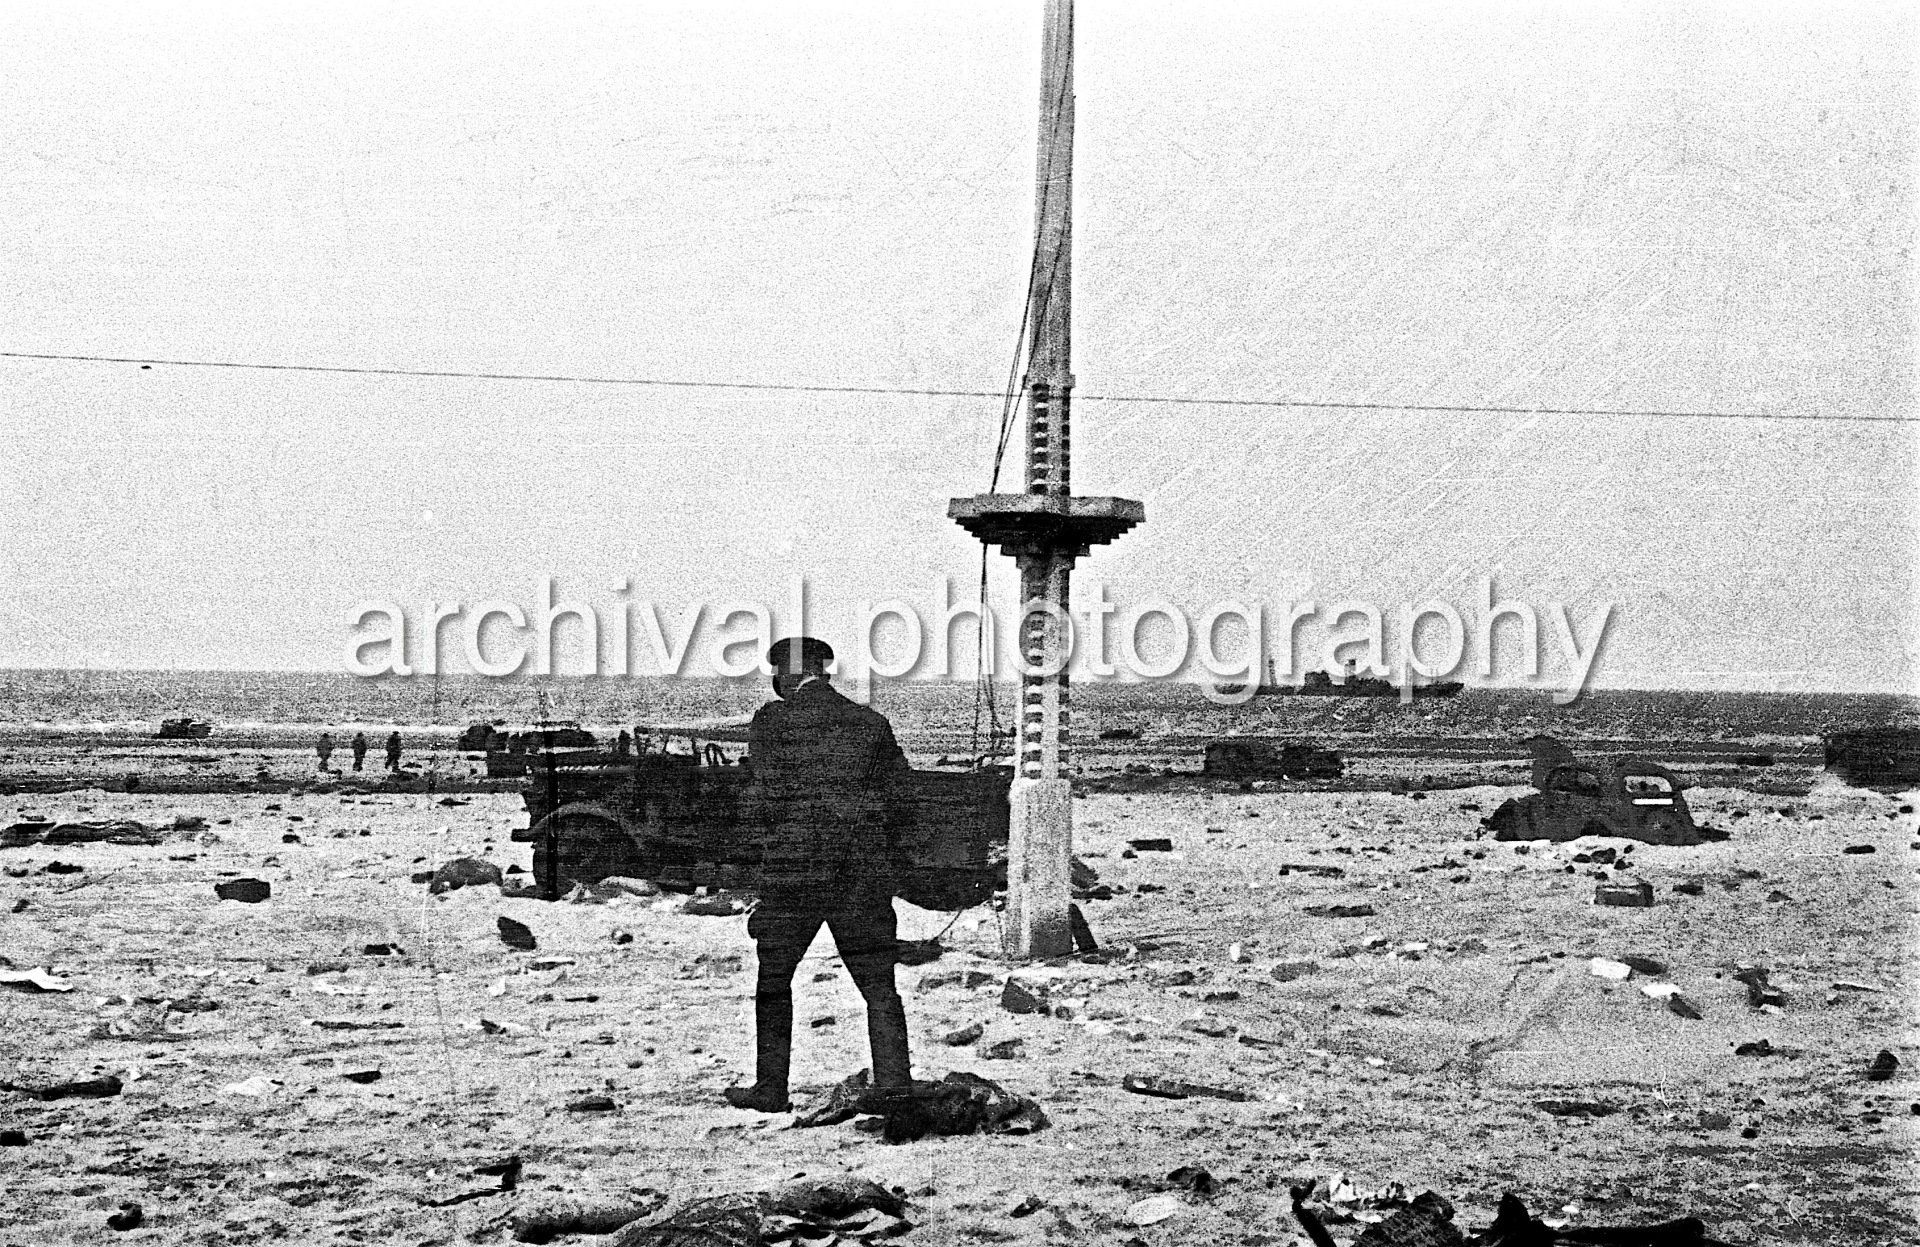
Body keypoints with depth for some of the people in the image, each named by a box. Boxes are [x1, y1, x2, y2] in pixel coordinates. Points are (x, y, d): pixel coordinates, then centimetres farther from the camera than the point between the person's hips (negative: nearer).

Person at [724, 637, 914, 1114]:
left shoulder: (771, 720, -2)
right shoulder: (871, 722, 8)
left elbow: (772, 794, -10)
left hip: (795, 865, -3)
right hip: (866, 873, 3)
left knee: (773, 980, 11)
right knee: (878, 982, 10)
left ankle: (771, 1087, 14)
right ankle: (894, 1081, 4)